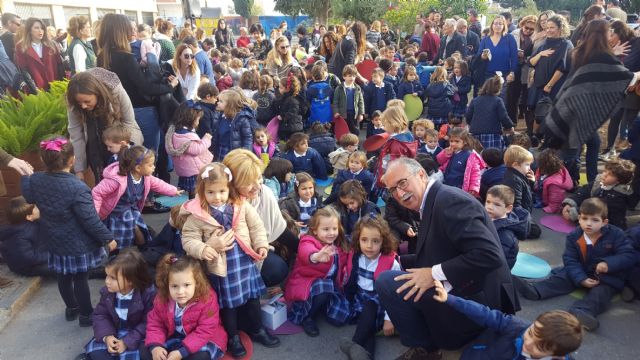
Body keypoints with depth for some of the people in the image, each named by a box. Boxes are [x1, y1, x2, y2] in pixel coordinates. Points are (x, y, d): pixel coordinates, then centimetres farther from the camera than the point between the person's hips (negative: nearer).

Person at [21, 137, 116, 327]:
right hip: (79, 246, -6)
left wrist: (25, 175, 28)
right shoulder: (77, 188, -30)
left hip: (56, 243, 6)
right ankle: (86, 315, 26)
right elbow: (91, 220, -25)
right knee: (80, 279, 10)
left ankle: (71, 308, 43)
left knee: (63, 278, 22)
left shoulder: (35, 180, -11)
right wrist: (108, 238, -12)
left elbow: (29, 198, 14)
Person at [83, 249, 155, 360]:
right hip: (113, 334, 5)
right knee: (94, 349, -16)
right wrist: (106, 336, -16)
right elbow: (100, 315, 2)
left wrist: (127, 342, -22)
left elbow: (148, 324, -18)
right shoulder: (107, 291, -6)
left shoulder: (148, 293, -22)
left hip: (137, 337, -4)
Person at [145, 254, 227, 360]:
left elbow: (205, 331, -26)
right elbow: (155, 323, -2)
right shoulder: (162, 299, -13)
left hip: (205, 340, -5)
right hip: (175, 337, 5)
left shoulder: (207, 299, -27)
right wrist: (155, 346, -22)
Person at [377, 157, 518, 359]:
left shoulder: (449, 200, -20)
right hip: (459, 291, 10)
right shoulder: (431, 203, 9)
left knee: (387, 282, -16)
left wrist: (435, 274, -25)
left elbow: (490, 255, -29)